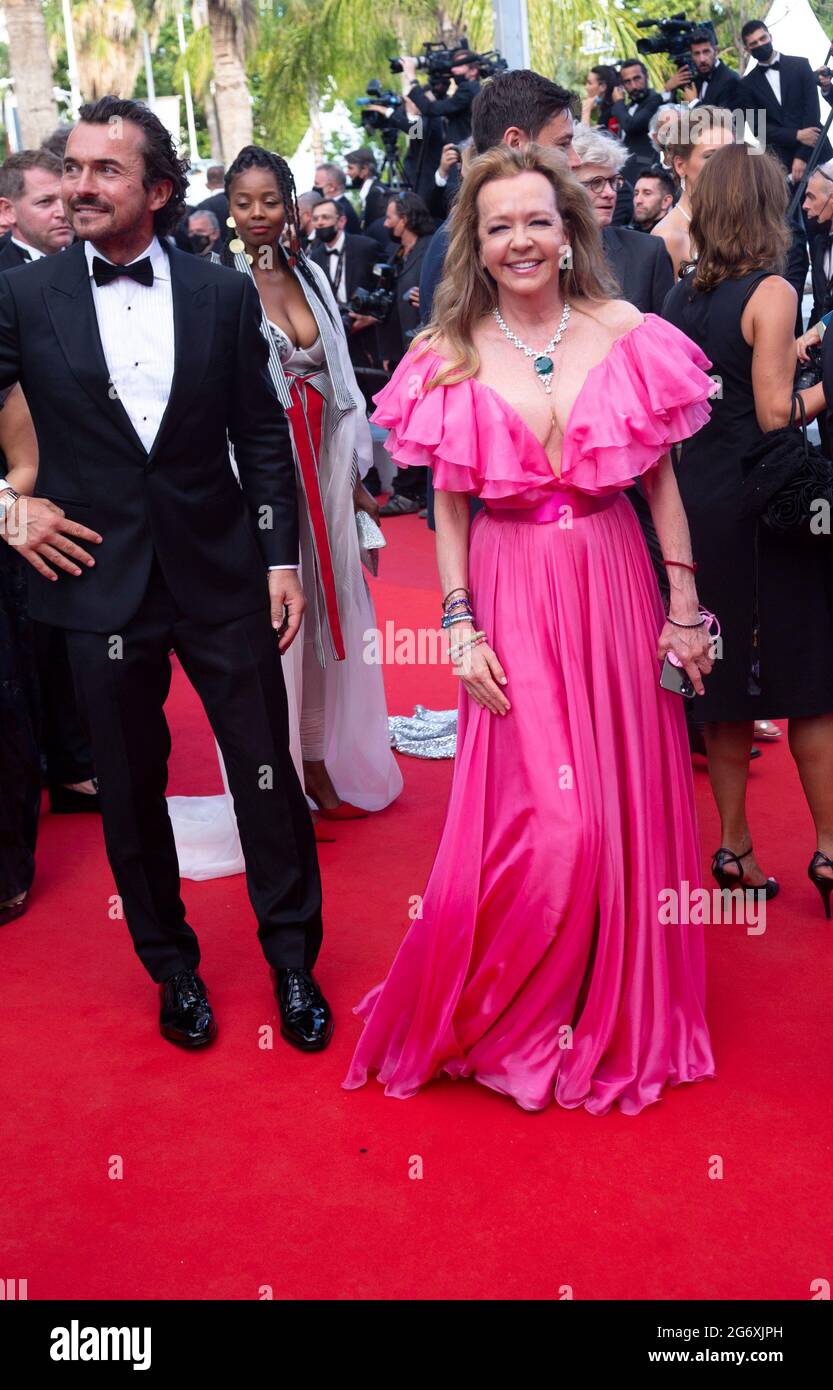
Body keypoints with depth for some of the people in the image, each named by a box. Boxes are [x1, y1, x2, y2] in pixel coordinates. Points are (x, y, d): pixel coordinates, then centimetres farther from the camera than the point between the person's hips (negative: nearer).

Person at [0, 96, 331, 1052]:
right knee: (131, 790, 12)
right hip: (99, 576, 0)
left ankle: (294, 961, 25)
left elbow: (262, 438, 4)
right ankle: (171, 965, 32)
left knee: (267, 771, 5)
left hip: (221, 576, 0)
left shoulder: (224, 296, 2)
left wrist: (280, 559, 0)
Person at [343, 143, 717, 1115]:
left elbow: (662, 481, 3)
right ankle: (503, 1017, 24)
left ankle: (619, 1014, 32)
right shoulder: (452, 357, -1)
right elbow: (448, 506, 1)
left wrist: (686, 607, 1)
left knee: (626, 808, 9)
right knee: (538, 823, -3)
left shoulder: (628, 334, 0)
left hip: (614, 587, 2)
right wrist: (462, 630, -5)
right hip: (509, 593, -1)